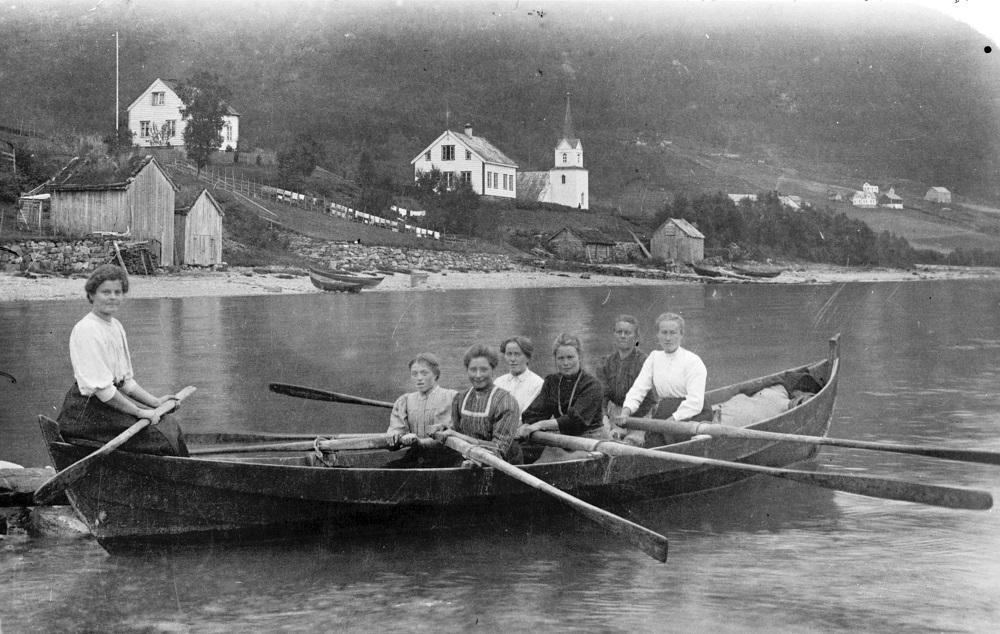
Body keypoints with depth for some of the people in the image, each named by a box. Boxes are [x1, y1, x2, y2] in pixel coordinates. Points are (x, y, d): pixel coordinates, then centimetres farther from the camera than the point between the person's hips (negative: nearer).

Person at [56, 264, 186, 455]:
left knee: (168, 426, 4)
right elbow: (100, 387, -22)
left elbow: (125, 380, 19)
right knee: (160, 439, -14)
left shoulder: (115, 326, 12)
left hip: (112, 401, 9)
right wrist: (139, 412, -17)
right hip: (87, 411, -9)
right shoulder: (86, 330, -19)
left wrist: (155, 402, 10)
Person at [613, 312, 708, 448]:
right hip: (663, 414, 4)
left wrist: (668, 423, -23)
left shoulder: (693, 361, -4)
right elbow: (638, 389, 6)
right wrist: (626, 411, -13)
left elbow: (695, 402, -15)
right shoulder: (654, 358, 15)